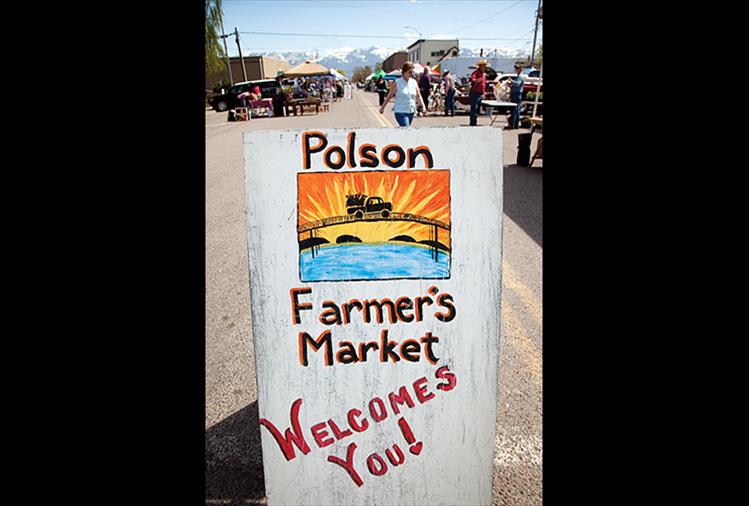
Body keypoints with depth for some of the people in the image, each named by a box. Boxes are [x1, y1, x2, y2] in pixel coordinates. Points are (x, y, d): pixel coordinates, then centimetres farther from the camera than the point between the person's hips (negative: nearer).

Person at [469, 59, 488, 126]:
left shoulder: (484, 74, 17)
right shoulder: (476, 73, -10)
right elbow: (473, 80, -27)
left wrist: (483, 93, 23)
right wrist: (477, 80, -48)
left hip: (481, 94, 9)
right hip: (475, 93, -8)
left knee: (477, 109, 12)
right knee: (473, 109, -9)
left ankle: (475, 123, 18)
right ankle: (472, 123, -8)